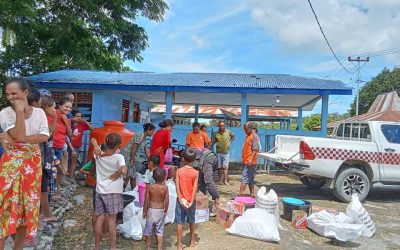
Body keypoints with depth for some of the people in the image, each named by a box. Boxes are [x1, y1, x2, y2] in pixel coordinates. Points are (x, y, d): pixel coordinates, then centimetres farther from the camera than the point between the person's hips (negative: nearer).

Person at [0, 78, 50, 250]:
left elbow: (44, 137, -11)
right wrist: (20, 110, -18)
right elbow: (19, 135, -21)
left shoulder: (39, 112, 0)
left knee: (27, 205, 10)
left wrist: (15, 140, -17)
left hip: (33, 163, 3)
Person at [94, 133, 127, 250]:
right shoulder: (118, 157, -15)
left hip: (100, 191, 4)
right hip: (113, 192, -4)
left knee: (100, 219, 12)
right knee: (111, 220, 4)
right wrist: (115, 176, -15)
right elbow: (124, 171, -30)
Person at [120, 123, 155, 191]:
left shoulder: (145, 139, 14)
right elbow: (134, 148, -18)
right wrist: (132, 159, -17)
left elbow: (147, 152, 17)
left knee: (133, 176, 11)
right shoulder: (140, 136, -14)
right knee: (128, 175, -13)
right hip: (127, 155, -9)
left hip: (132, 157, 9)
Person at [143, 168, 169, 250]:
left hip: (151, 210, 0)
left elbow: (146, 200, -8)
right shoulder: (165, 188, -11)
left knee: (148, 229, 15)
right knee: (160, 230, 12)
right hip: (161, 211, 1)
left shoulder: (149, 187, -11)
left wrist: (144, 211, 4)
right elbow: (167, 201, -8)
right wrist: (165, 210, 7)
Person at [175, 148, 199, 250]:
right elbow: (195, 188, -13)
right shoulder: (195, 172, -9)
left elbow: (177, 187, -13)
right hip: (191, 201, 1)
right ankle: (192, 241, 35)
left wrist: (180, 200, -10)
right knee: (191, 221, 20)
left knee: (179, 223, 6)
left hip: (181, 200, -1)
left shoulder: (179, 171, -10)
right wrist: (191, 202, -12)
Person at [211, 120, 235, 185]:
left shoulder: (228, 132, -3)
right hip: (218, 152, 1)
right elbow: (213, 142, 2)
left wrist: (230, 142, 8)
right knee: (220, 167, 7)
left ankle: (225, 180, -11)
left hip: (226, 152, -1)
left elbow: (233, 136, 17)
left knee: (225, 167, -7)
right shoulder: (216, 133, -2)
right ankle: (221, 180, 14)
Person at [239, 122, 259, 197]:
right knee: (250, 179, 14)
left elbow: (255, 149, -21)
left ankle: (240, 194, -10)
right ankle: (252, 193, 22)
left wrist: (251, 159, -29)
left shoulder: (253, 136, -13)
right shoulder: (247, 136, 16)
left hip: (250, 162, -10)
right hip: (246, 161, 10)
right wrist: (243, 158, 23)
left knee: (244, 179, -10)